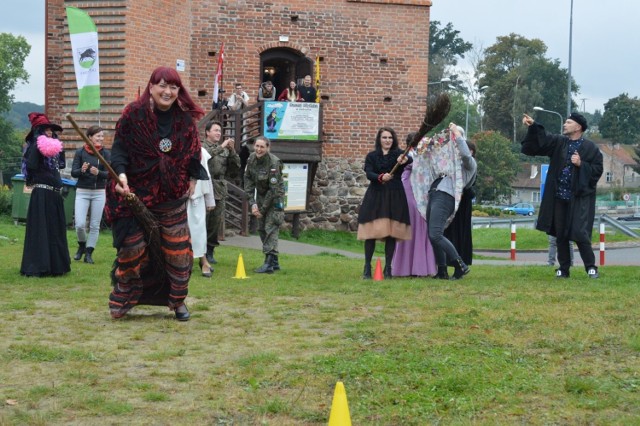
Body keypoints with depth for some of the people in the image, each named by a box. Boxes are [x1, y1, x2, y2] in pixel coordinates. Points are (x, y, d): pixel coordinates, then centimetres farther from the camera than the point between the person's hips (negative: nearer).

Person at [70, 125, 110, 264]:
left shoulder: (106, 153, 1)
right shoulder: (80, 152, -1)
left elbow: (109, 174, -7)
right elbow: (73, 172, -4)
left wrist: (98, 172, -27)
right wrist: (82, 170, -26)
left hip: (99, 193, 1)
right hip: (82, 191, -1)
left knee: (95, 225, 3)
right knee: (80, 224, -8)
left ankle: (89, 253, 15)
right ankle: (82, 246, 20)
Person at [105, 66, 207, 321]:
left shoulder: (185, 118, 2)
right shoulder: (134, 114, -7)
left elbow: (193, 151, 12)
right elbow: (119, 147, -9)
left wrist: (193, 178, 7)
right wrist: (121, 173, -24)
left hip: (172, 195, 3)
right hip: (136, 192, -2)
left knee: (177, 249, 4)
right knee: (132, 247, -2)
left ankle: (178, 301, 20)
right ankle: (123, 298, 17)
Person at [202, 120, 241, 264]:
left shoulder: (225, 150, 16)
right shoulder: (202, 147, 3)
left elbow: (235, 168, 12)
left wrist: (232, 151, -1)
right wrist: (221, 147, -19)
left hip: (220, 191, 5)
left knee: (216, 223, 7)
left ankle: (210, 251, 17)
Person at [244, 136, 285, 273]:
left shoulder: (273, 163, -25)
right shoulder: (251, 159, -7)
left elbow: (274, 189, -23)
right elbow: (248, 180, -3)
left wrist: (263, 209, -19)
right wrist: (252, 203, -12)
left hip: (275, 197, -7)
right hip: (261, 195, 7)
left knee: (271, 228, -14)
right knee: (261, 228, 10)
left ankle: (269, 263, -16)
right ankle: (274, 262, 19)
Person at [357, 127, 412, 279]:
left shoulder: (398, 154, 5)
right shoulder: (372, 156, 9)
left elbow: (410, 159, -17)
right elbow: (369, 174, -6)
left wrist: (405, 159, -42)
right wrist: (381, 177, -28)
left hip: (394, 197, 0)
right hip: (375, 197, 0)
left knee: (391, 233, -1)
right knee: (371, 232, -4)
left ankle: (388, 268, 7)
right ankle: (367, 267, 4)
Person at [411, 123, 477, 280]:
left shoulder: (470, 164, 8)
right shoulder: (454, 164, 33)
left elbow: (465, 154, -16)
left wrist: (457, 133, -8)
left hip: (444, 198, -9)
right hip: (434, 196, 9)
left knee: (435, 235, -21)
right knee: (433, 236, 4)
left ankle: (461, 266, -18)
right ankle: (442, 271, 7)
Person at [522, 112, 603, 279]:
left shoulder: (590, 148, -2)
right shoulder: (558, 142, 7)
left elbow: (598, 170, -4)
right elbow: (540, 140, -5)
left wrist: (581, 164, -16)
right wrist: (532, 126, -20)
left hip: (580, 198, -4)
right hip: (559, 197, 4)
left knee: (579, 233, -10)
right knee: (560, 234, 7)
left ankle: (591, 267, 3)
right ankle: (564, 268, 16)